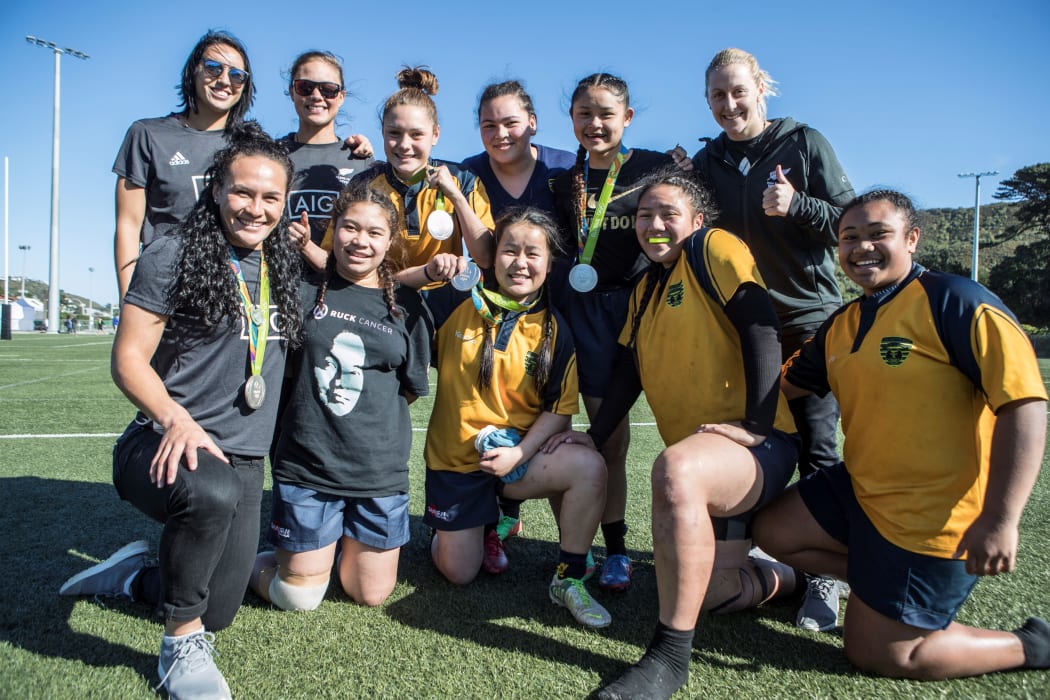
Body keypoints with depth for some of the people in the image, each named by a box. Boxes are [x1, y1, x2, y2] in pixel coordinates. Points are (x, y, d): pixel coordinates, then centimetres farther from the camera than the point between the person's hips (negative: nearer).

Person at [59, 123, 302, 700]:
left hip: (243, 458, 5)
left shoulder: (285, 268, 8)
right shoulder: (172, 256, -7)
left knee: (215, 614, 9)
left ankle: (136, 575, 41)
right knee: (212, 492, -41)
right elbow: (128, 358, -10)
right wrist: (177, 419, -26)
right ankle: (181, 646, -15)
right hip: (165, 446, -5)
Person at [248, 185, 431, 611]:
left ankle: (348, 543, 39)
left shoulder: (406, 306, 3)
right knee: (299, 599, 6)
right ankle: (255, 561, 36)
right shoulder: (304, 291, -2)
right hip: (307, 466, -1)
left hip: (380, 469, 2)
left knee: (371, 595, 11)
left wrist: (368, 422, 3)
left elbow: (411, 388, 8)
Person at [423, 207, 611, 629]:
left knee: (588, 467, -29)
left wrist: (519, 454, -19)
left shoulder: (552, 329, -6)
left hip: (518, 455, 0)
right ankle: (486, 526, 40)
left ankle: (568, 579, -9)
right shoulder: (458, 305, -6)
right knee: (459, 574, 5)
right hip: (455, 457, 0)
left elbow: (560, 407, -6)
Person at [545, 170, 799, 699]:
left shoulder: (715, 247, -5)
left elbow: (760, 328, -16)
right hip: (703, 456, 8)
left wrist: (755, 424, -23)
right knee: (706, 588, 3)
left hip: (759, 446, -8)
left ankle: (671, 655, -24)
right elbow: (629, 371, 15)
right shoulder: (644, 289, 17)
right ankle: (774, 579, 38)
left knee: (675, 470, -38)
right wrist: (594, 435, 4)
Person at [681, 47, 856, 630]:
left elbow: (849, 221, -4)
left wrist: (796, 205, -21)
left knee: (816, 448, -1)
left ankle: (823, 574, 10)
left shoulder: (804, 143, -1)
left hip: (807, 317, -3)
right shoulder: (707, 161, 9)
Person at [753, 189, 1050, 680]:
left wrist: (999, 520, -28)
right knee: (772, 533, 14)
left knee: (873, 653, 0)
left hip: (932, 518, -8)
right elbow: (786, 380, 21)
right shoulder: (841, 326, 8)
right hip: (862, 489, 8)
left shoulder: (952, 301, -17)